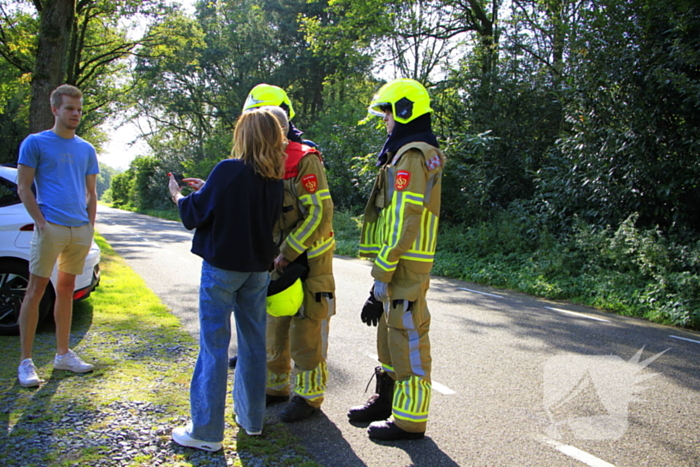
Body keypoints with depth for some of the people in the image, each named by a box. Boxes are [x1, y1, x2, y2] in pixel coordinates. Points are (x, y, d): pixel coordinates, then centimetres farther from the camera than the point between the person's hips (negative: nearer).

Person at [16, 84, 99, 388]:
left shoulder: (86, 149, 14)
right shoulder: (35, 143, 1)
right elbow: (23, 187, -3)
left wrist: (90, 226, 7)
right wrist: (41, 222, -12)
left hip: (80, 230, 5)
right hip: (51, 227, -5)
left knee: (66, 290, 12)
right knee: (36, 290, -3)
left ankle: (63, 354, 21)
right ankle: (25, 362, 3)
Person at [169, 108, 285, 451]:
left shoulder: (229, 170, -16)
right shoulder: (274, 179, 4)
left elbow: (195, 214, -9)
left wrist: (178, 195, 12)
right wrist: (206, 190, 20)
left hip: (222, 268, -6)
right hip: (258, 269, 6)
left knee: (214, 346, 1)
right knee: (254, 343, 14)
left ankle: (205, 432, 9)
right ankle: (252, 418, 27)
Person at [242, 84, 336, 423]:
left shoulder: (304, 160, -16)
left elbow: (319, 214, -20)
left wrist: (287, 254, -21)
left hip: (307, 260, -8)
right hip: (277, 260, 8)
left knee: (306, 331, 1)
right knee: (273, 327, 16)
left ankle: (309, 395, 15)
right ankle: (276, 386, 31)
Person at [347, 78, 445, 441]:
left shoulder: (411, 157, -15)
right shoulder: (409, 153, 18)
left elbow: (403, 224, -22)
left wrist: (381, 277, -20)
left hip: (405, 265, -11)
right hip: (401, 263, 11)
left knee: (407, 336, -2)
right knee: (390, 332, 19)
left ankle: (409, 419, 10)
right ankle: (386, 399, 34)